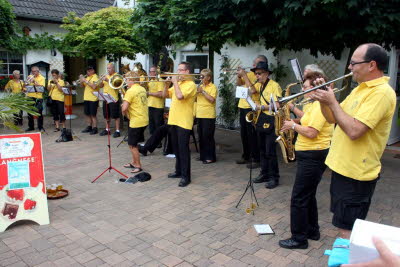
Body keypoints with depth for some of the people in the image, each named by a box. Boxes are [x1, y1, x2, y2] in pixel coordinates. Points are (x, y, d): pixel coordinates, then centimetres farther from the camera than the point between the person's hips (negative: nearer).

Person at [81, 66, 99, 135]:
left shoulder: (95, 77, -8)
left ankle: (95, 128, 2)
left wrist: (86, 81, -20)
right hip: (86, 98, 8)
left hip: (93, 99, -8)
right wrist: (81, 80, 0)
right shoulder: (87, 77, 15)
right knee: (87, 114, 12)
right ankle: (89, 127, 23)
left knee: (93, 114, -5)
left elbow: (94, 86, -22)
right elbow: (83, 85, 19)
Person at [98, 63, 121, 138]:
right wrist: (101, 80, -5)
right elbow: (100, 86, 13)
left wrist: (108, 80, -23)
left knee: (115, 116, -3)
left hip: (114, 99, -7)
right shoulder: (106, 76, 16)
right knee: (107, 116, 14)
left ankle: (117, 131, 3)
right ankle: (107, 129, 26)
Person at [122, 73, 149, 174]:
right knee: (134, 143, 21)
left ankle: (138, 166, 13)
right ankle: (133, 162, 31)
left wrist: (125, 113, -2)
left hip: (136, 122, -8)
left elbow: (124, 108, -22)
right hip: (144, 120, 8)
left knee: (132, 145, 5)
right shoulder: (143, 89, 8)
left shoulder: (130, 91, -16)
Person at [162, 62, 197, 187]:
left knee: (183, 149, -5)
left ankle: (185, 176, 2)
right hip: (173, 120, 8)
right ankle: (179, 171, 29)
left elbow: (180, 96, -26)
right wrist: (167, 84, 1)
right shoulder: (177, 83, 15)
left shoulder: (190, 84, -11)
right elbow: (165, 95, 16)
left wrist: (175, 82, -15)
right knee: (176, 148, 16)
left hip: (184, 122, -8)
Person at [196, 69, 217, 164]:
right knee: (201, 136, 12)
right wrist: (197, 91, -3)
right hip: (199, 115, 7)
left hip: (208, 116, -7)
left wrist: (203, 91, -17)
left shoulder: (212, 87, -5)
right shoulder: (200, 86, 15)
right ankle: (203, 155, 23)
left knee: (207, 136, -4)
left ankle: (210, 157, 4)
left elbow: (212, 99, -17)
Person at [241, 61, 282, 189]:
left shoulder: (274, 86, -12)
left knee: (270, 151, -5)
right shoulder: (260, 85, 13)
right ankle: (264, 174, 25)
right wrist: (243, 75, 10)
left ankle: (274, 178, 6)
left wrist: (262, 107, -20)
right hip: (261, 120, 8)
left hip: (271, 121, -8)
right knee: (262, 150, 14)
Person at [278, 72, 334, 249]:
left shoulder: (320, 105, -20)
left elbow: (311, 132, -26)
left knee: (299, 198, -3)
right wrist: (293, 109, 16)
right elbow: (308, 119, 25)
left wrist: (293, 125, -12)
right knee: (308, 195, 20)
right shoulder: (316, 104, 13)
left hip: (312, 157, -11)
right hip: (311, 155, 11)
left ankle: (299, 239, 8)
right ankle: (312, 230, 34)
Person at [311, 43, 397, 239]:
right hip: (342, 167, 10)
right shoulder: (361, 89, 13)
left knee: (347, 230, 0)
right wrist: (323, 99, -1)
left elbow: (354, 131, -29)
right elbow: (333, 118, 15)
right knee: (343, 224, 22)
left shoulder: (381, 92, -19)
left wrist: (332, 101, -19)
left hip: (356, 173, -10)